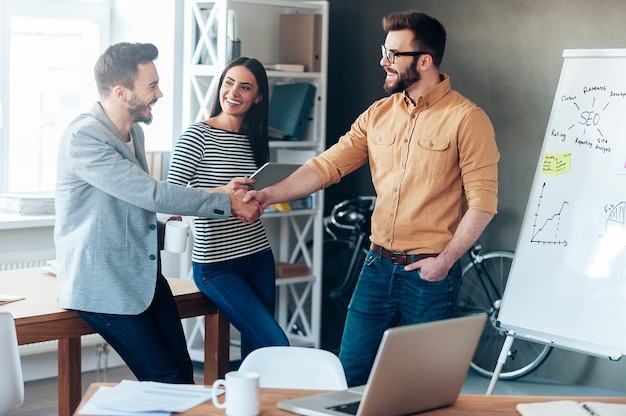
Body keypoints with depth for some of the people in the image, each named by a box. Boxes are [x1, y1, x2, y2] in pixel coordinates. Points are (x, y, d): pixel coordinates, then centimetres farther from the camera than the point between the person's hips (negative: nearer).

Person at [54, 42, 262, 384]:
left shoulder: (134, 132, 10)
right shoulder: (83, 138, -19)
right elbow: (151, 194, -24)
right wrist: (228, 203, -19)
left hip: (145, 275, 8)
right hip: (102, 284, -8)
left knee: (183, 372, 2)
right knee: (166, 379, -10)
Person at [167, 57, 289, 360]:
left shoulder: (253, 139, 10)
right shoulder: (198, 136, -9)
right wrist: (221, 193, -28)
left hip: (259, 258, 6)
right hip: (217, 265, -6)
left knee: (255, 349, 9)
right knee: (277, 345, -12)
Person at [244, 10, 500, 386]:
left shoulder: (466, 118, -11)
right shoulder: (378, 114, 8)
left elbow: (483, 201, -13)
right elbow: (328, 165, 3)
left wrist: (444, 261, -15)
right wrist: (271, 194, -8)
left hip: (429, 273, -5)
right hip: (379, 267, 5)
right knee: (351, 374, 11)